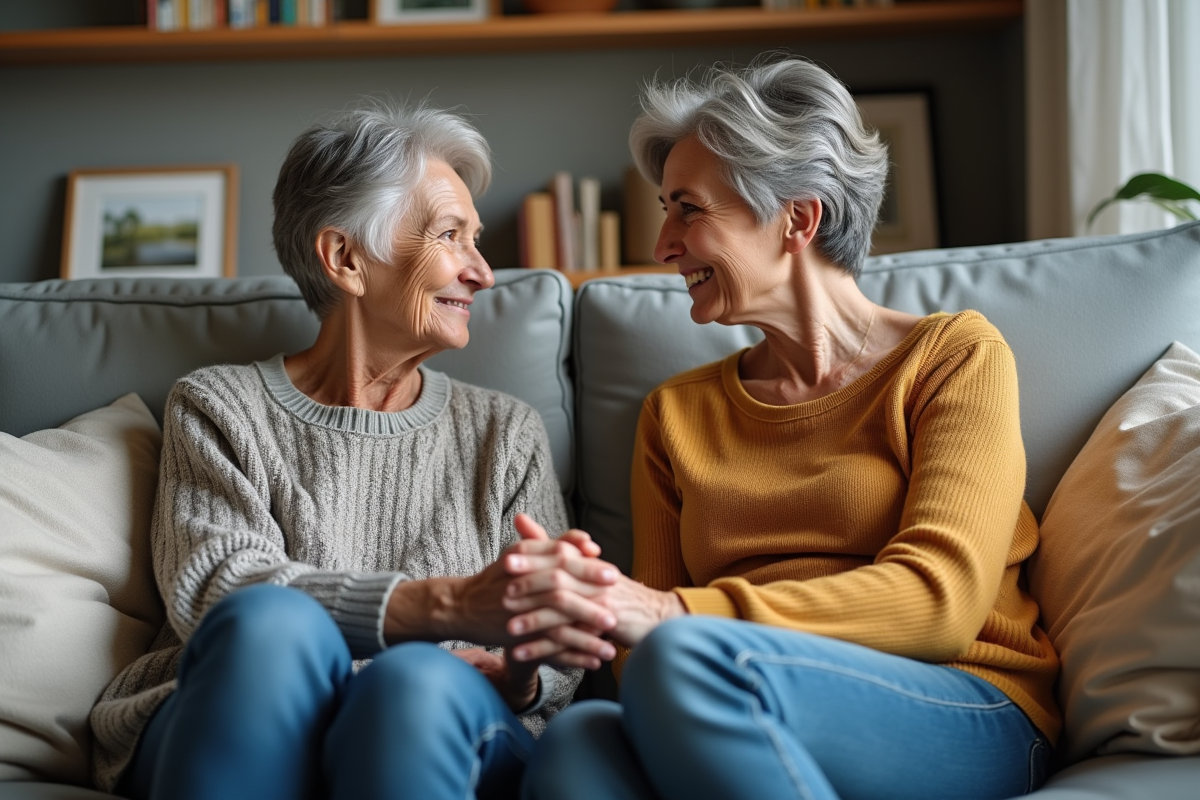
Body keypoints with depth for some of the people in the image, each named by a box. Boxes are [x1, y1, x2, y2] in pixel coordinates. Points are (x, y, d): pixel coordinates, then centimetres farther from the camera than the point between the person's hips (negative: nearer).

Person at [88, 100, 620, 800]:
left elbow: (554, 663, 10)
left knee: (416, 679, -36)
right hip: (234, 740, 0)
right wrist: (449, 604, -24)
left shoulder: (507, 432, 18)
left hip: (431, 741, 0)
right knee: (275, 622, -35)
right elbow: (214, 585, -9)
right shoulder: (218, 407, 11)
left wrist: (517, 675, -17)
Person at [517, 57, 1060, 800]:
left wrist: (677, 615, -19)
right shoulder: (676, 411, 20)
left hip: (969, 721, -3)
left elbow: (939, 599, -8)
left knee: (685, 656, -34)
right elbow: (649, 629, 14)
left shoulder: (957, 355, 7)